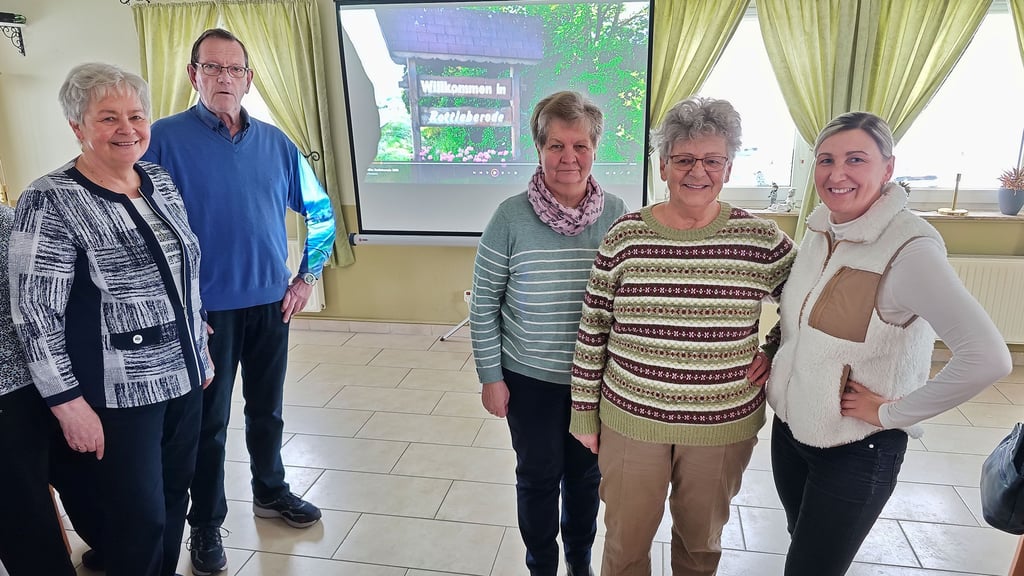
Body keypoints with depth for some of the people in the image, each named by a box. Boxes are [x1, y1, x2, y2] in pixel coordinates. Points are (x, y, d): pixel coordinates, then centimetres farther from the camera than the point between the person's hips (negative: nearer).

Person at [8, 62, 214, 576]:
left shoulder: (160, 181, 6)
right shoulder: (50, 202, -14)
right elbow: (34, 313, -14)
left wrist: (201, 349, 16)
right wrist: (69, 402, -15)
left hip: (182, 376, 6)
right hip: (118, 393, -6)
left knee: (175, 497, 17)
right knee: (139, 519, 6)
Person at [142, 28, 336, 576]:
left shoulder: (274, 141, 4)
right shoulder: (165, 137, -7)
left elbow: (320, 210, 12)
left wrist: (308, 277, 7)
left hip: (271, 303, 3)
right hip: (207, 308, -3)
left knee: (267, 408, 18)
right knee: (209, 420, 9)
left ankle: (270, 492, 39)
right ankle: (206, 524, 27)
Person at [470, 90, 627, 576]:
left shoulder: (615, 213, -8)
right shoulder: (511, 217, -14)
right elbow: (484, 303, -7)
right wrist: (491, 376, -6)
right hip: (529, 377, -2)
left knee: (585, 473, 20)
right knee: (538, 476, 16)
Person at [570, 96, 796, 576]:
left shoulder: (761, 240, -7)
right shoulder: (625, 236, -8)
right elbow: (592, 333, -3)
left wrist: (774, 353, -1)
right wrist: (584, 414, 0)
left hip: (724, 425, 1)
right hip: (630, 420, 0)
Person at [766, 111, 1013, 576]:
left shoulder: (909, 247, -23)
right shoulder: (819, 227, -1)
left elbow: (987, 358, -32)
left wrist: (891, 412, -22)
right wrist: (773, 356, 3)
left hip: (856, 451, -6)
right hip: (789, 427, 6)